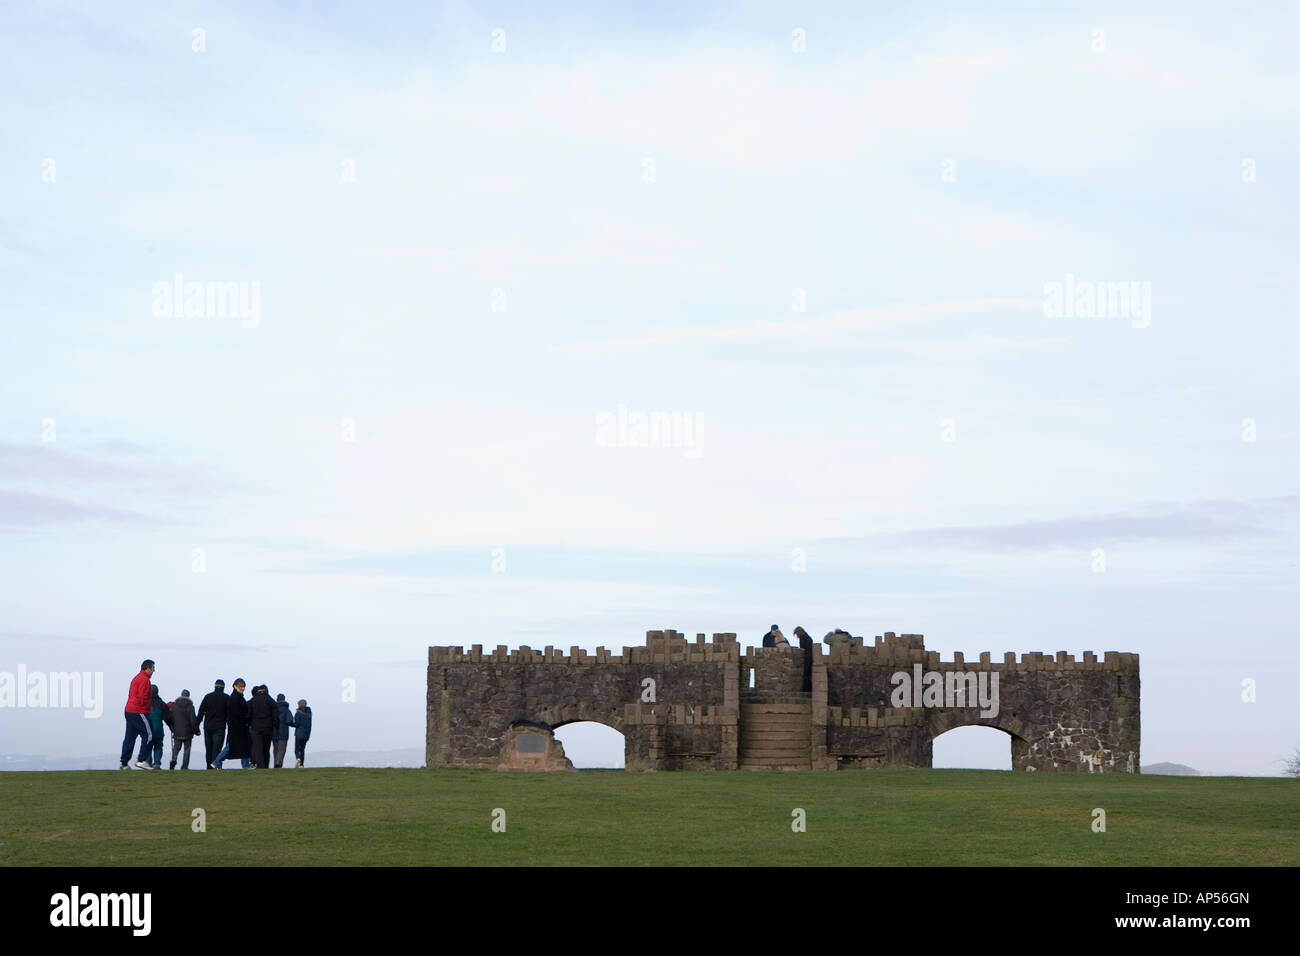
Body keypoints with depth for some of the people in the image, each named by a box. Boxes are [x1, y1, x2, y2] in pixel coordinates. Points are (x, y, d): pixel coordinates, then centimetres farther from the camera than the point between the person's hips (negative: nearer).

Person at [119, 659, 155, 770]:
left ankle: (124, 763, 8)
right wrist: (149, 708, -5)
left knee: (130, 737, 10)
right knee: (149, 735, -6)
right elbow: (142, 697, -19)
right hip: (139, 712, -10)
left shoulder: (136, 678, 21)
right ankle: (141, 760, -11)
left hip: (128, 711, 10)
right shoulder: (144, 679, -10)